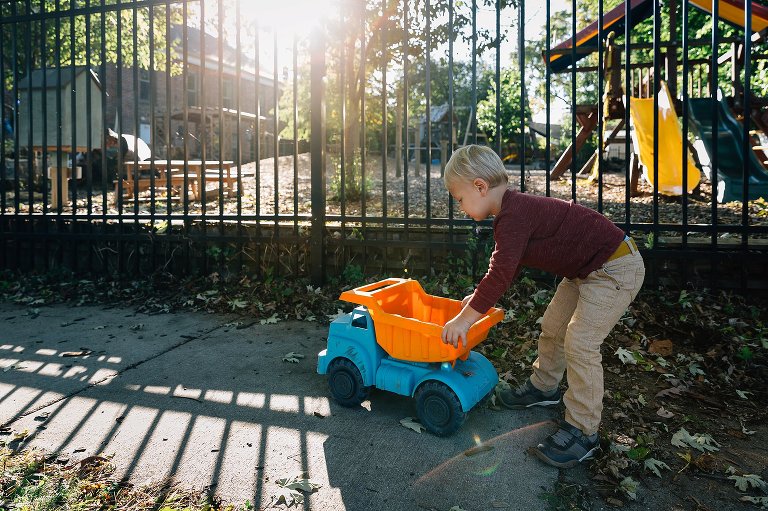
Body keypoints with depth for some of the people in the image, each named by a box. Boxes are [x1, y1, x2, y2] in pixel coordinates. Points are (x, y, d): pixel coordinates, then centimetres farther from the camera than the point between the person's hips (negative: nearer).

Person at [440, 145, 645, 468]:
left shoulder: (513, 216, -27)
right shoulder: (513, 211, 6)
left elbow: (501, 273, -31)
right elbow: (506, 268, 15)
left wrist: (465, 318, -25)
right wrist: (478, 299, 10)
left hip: (616, 268, -11)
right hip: (587, 269, 11)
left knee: (580, 342, -13)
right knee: (553, 326, 17)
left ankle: (582, 433, -1)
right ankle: (544, 387, 38)